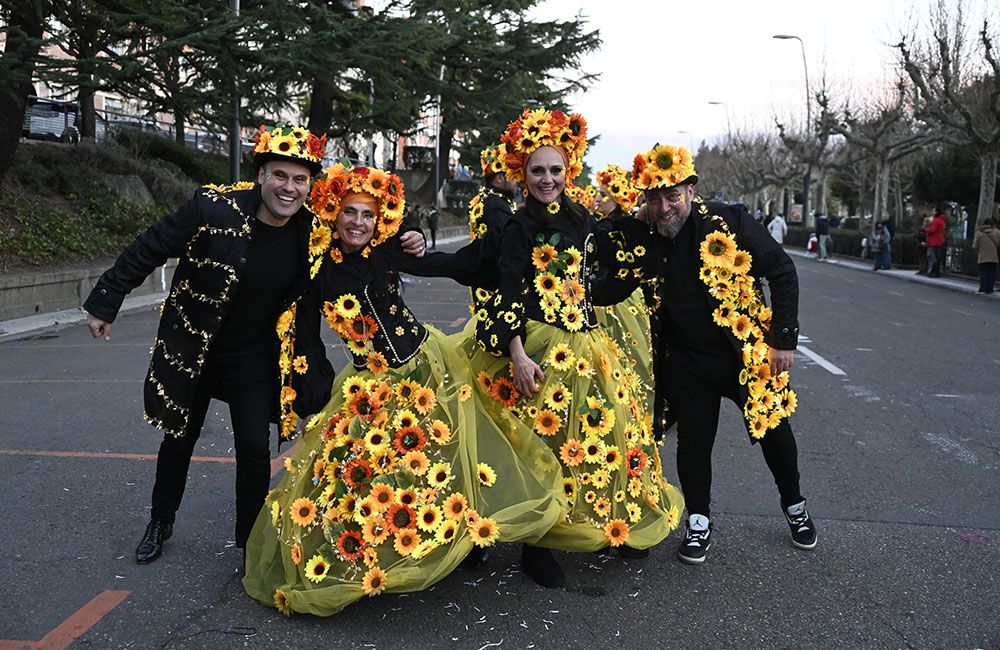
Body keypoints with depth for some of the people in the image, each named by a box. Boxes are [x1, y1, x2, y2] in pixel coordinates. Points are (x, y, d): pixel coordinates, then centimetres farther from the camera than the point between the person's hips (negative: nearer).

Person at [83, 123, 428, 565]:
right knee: (179, 440, 17)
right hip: (190, 351, 0)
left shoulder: (311, 233, -14)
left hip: (254, 358, 1)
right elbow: (148, 250, -11)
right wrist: (104, 303, -5)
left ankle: (252, 544, 19)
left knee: (255, 450, -4)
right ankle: (161, 523, 43)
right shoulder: (214, 207, -23)